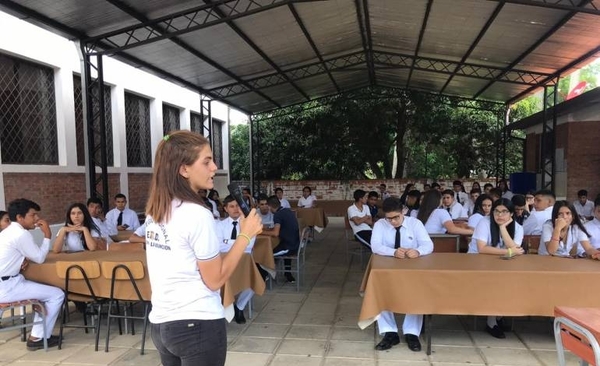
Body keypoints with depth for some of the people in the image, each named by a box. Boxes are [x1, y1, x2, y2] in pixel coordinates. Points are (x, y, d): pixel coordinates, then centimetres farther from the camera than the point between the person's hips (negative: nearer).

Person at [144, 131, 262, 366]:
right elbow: (215, 279, -15)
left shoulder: (155, 211, 3)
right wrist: (245, 235, -11)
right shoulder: (197, 214, -20)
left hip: (161, 323, 7)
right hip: (198, 325, -7)